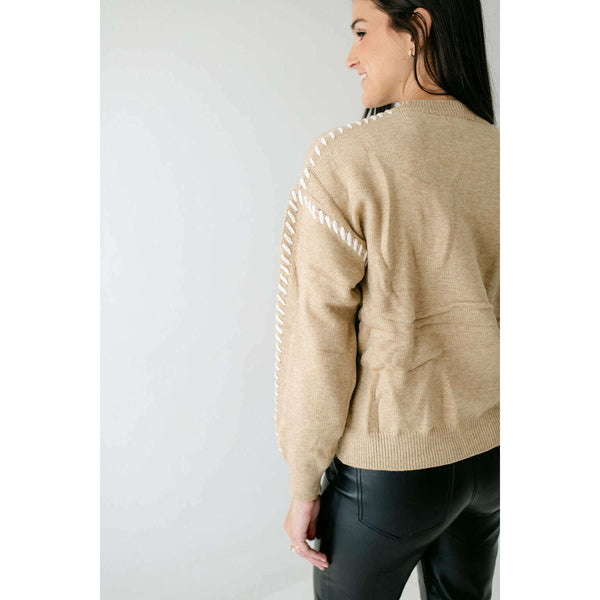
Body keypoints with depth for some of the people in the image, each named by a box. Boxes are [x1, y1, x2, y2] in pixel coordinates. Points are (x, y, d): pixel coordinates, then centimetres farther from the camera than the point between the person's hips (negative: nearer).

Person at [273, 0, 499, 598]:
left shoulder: (345, 161, -20)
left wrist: (303, 485, -6)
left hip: (390, 468, -5)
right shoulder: (499, 156, -2)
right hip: (490, 454, 6)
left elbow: (317, 345, -19)